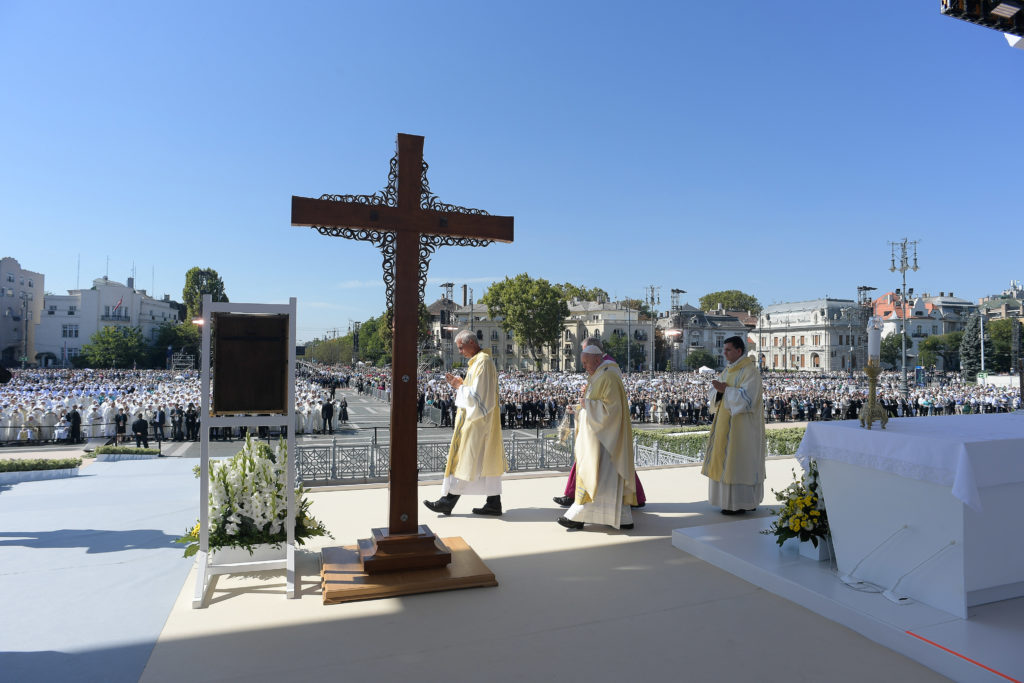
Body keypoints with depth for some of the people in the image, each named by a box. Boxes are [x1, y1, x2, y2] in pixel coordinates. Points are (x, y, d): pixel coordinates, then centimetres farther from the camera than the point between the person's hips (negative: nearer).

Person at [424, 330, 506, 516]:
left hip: (477, 421, -10)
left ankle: (448, 501, 3)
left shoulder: (482, 362, -15)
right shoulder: (479, 361, 17)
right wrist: (461, 384, 10)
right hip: (478, 420, 10)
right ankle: (494, 503, 11)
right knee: (487, 461, 9)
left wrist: (459, 387, -9)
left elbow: (478, 394, -21)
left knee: (464, 458, -4)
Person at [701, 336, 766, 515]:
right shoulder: (727, 370, 14)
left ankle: (740, 503, 1)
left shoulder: (750, 370, -11)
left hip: (742, 424, -9)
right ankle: (730, 499, 18)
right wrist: (718, 390, -10)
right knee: (724, 460, 10)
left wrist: (725, 390, -21)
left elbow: (746, 396, -22)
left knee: (738, 461, -6)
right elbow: (712, 393, 11)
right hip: (726, 422, 9)